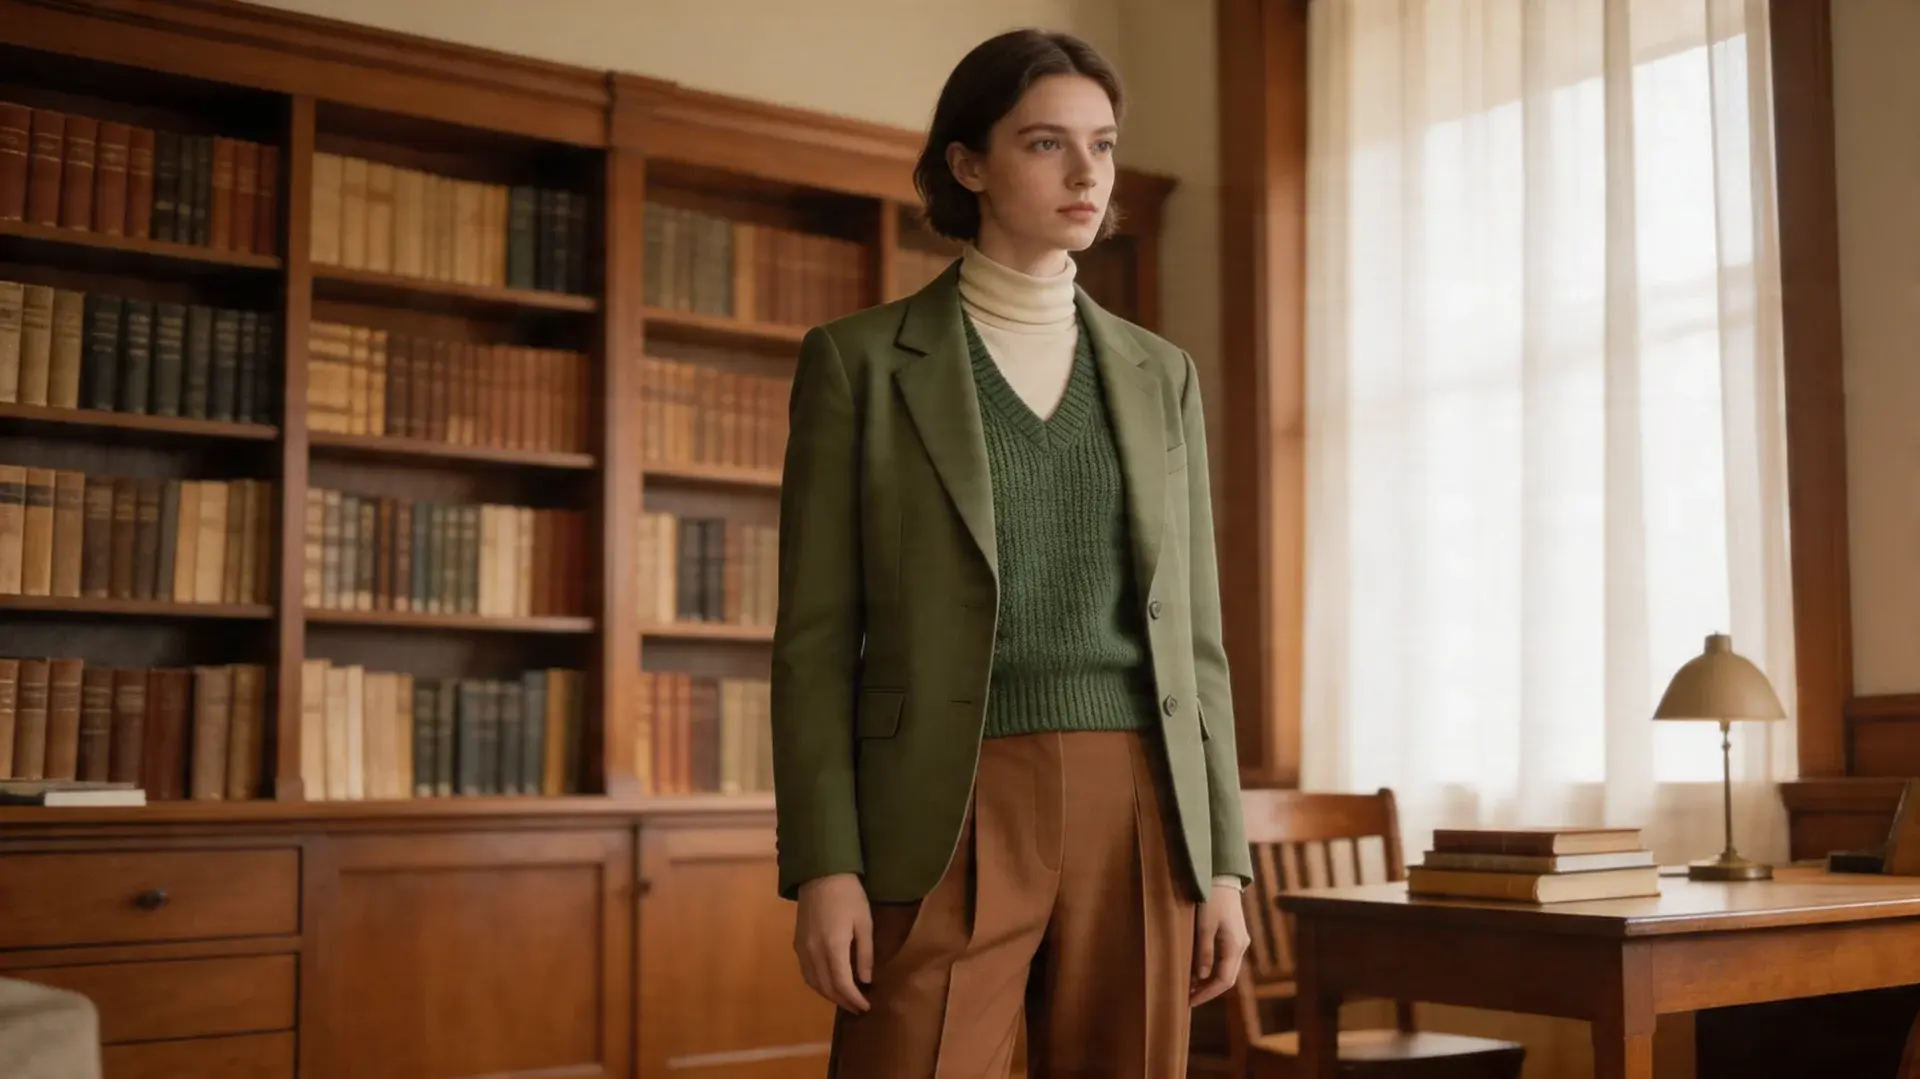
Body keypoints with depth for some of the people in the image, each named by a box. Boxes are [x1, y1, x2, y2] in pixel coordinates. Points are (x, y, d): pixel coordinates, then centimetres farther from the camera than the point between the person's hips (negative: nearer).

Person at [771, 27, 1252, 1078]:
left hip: (1134, 823, 4)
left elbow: (1190, 635, 12)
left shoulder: (1159, 375, 13)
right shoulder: (859, 359, 2)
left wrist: (1222, 861, 6)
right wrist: (823, 867, -10)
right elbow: (816, 638, -2)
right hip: (946, 827, -3)